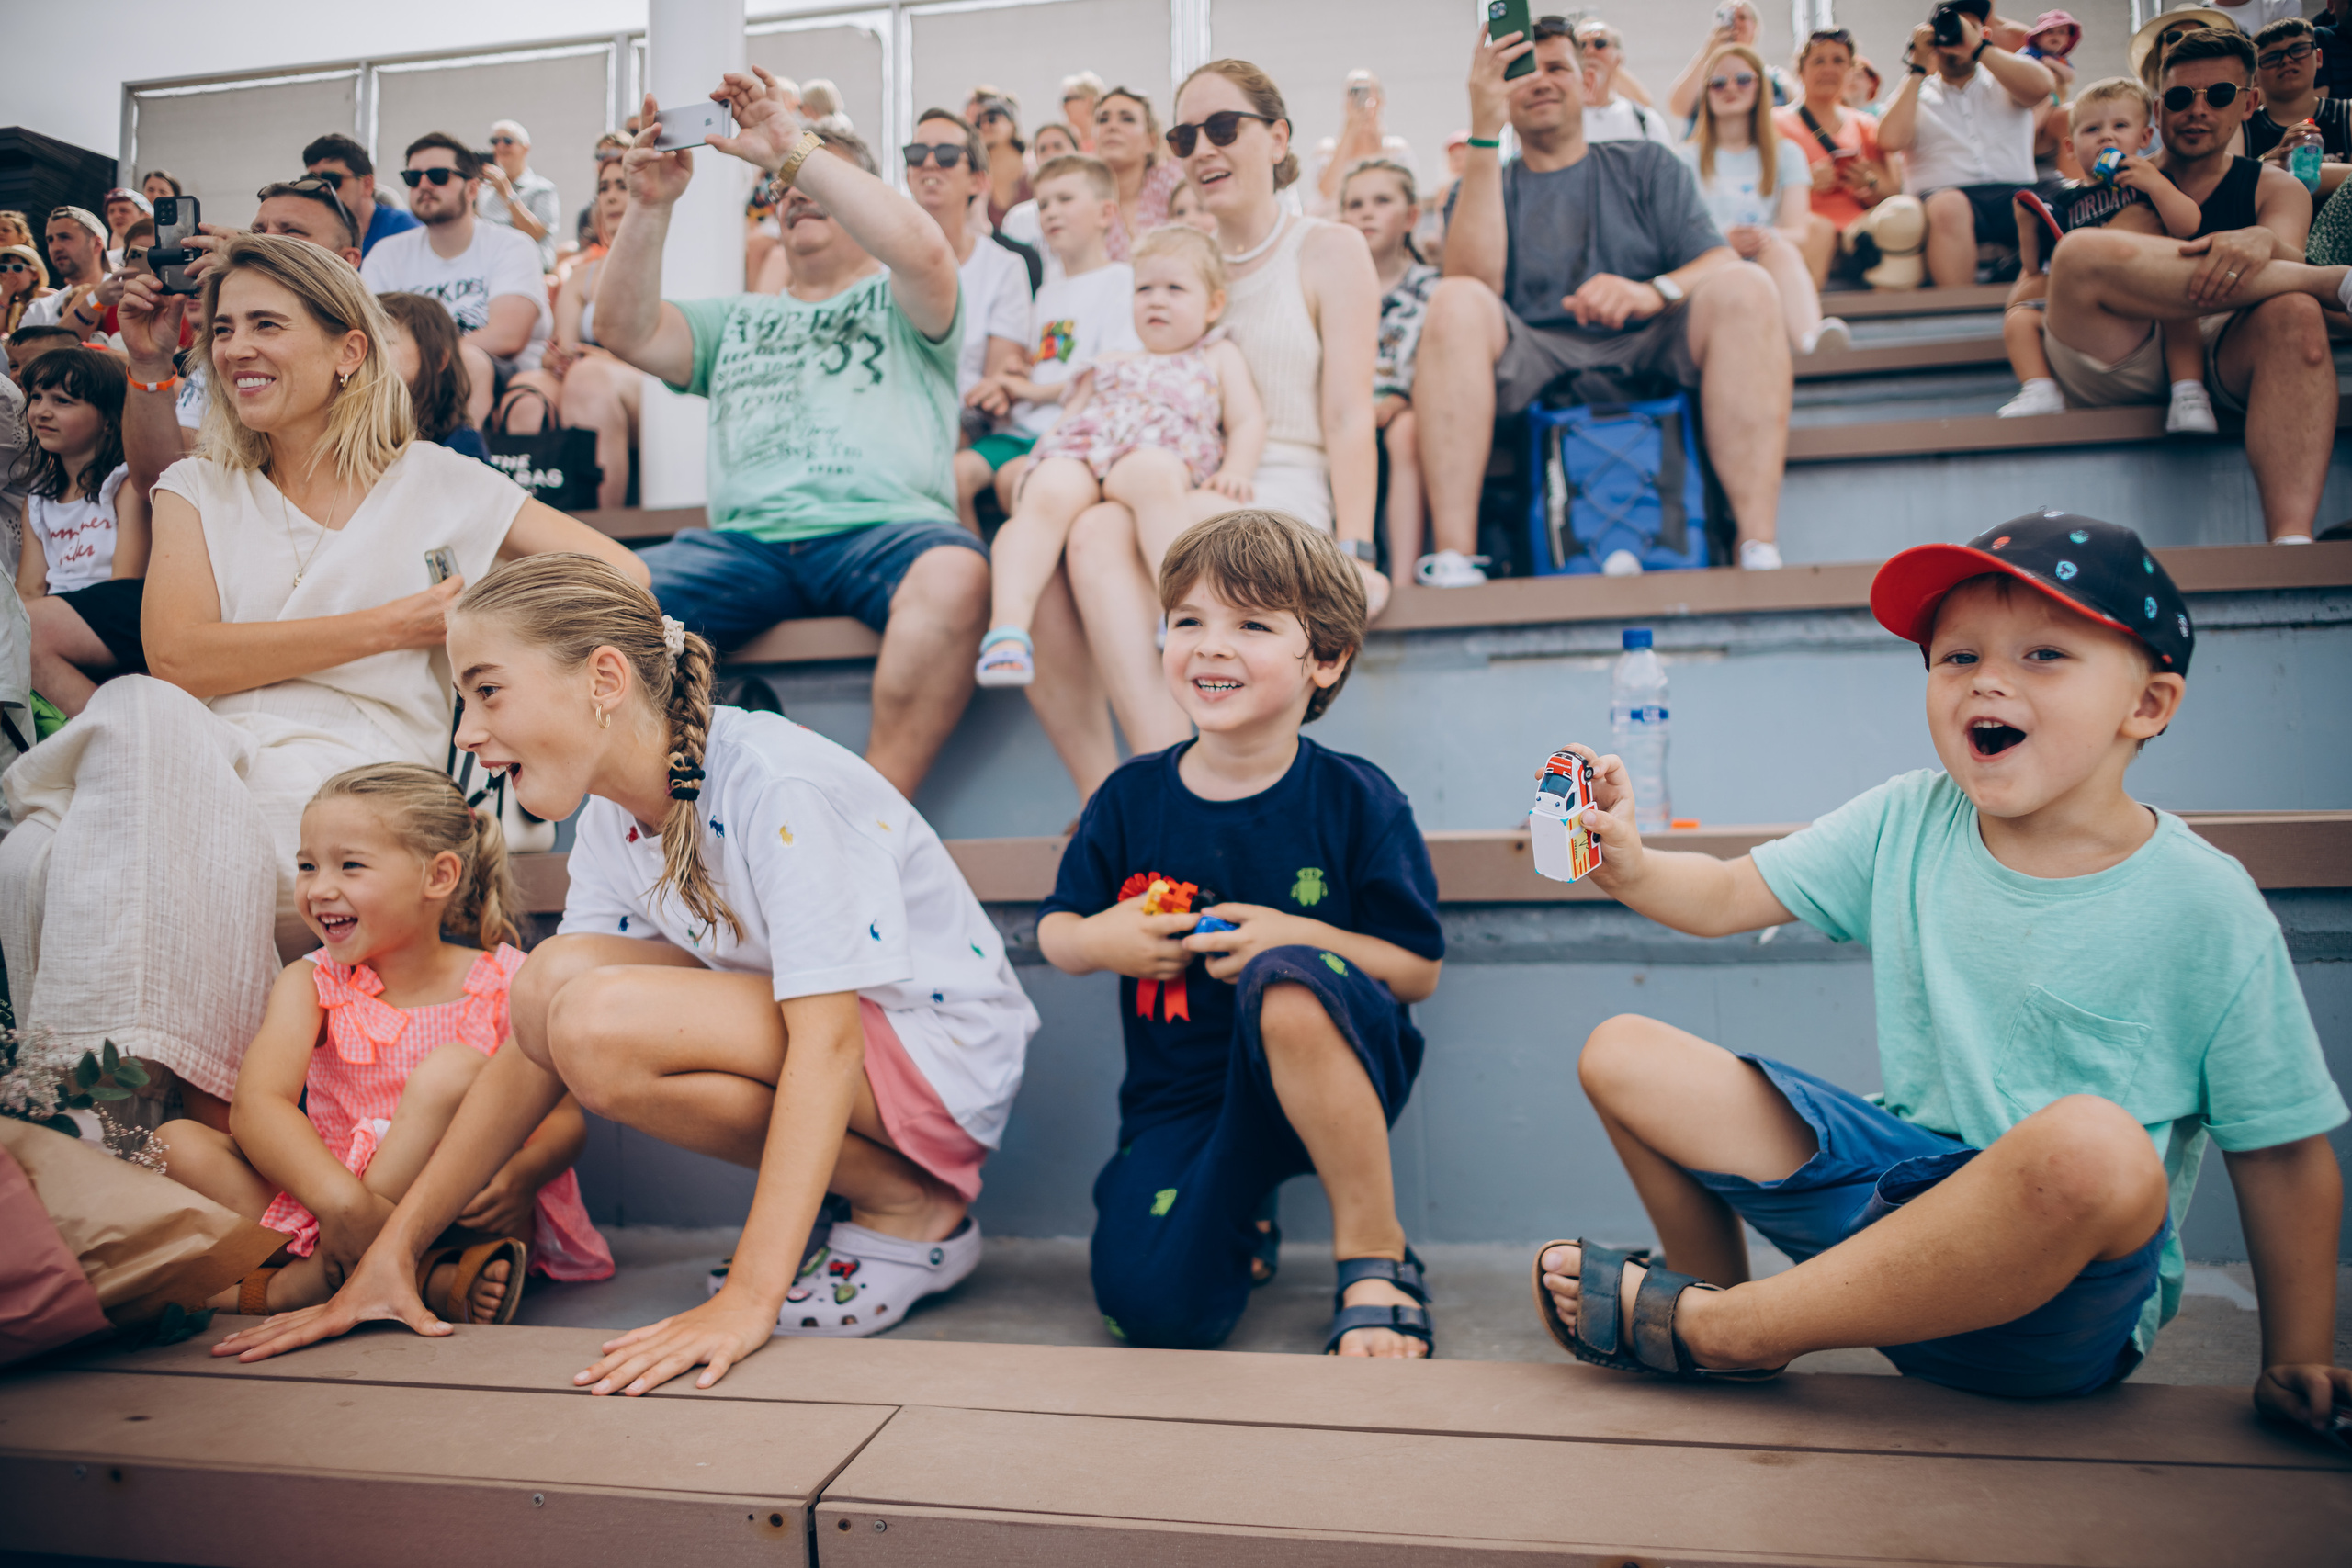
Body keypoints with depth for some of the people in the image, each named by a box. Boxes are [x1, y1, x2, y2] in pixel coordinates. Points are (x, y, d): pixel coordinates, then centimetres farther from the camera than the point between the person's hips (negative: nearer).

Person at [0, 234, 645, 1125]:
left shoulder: (435, 483, 14)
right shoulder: (199, 491, 20)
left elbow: (618, 575, 6)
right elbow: (176, 656, 1)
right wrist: (390, 625, -4)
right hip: (196, 767, 3)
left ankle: (201, 1092, -27)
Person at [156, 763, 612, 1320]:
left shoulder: (505, 985, -2)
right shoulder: (309, 984, 3)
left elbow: (565, 1118, -4)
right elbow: (255, 1102, -14)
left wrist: (520, 1176, -29)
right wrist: (341, 1199, -33)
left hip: (455, 1214, -3)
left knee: (454, 1069, -25)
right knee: (175, 1142, -13)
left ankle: (307, 1283, -21)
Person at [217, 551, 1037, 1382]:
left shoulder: (777, 785, -24)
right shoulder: (614, 819, 1)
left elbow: (827, 1042, -29)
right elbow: (533, 1050, 4)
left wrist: (747, 1302, -34)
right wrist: (392, 1253, -2)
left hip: (943, 1055, -8)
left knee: (601, 1019, -25)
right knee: (555, 979, -8)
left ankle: (911, 1210, -10)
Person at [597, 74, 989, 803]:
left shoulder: (897, 302, 20)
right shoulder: (736, 320, 32)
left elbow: (921, 249, -5)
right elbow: (626, 332, 16)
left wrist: (795, 148, -4)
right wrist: (650, 207, 4)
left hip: (884, 526, -3)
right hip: (747, 542, 4)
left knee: (954, 574, -39)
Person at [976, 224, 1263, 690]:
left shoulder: (1219, 358, 33)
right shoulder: (1110, 362, 40)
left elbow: (1248, 421, 20)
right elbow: (1066, 420, 32)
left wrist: (1235, 471, -3)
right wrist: (1031, 466, 10)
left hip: (1162, 451, -2)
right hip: (1081, 449, 3)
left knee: (1153, 473, -42)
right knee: (1050, 491, -35)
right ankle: (1007, 628, -48)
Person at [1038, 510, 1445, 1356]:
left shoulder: (1356, 801, -8)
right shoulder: (1129, 798, -1)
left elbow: (1419, 969, -6)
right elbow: (1054, 931, 10)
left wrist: (1299, 941, -22)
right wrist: (1098, 940, -14)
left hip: (1335, 1075, -3)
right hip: (1183, 1095, 3)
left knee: (1286, 982, -39)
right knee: (1153, 1311, -19)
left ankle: (1376, 1256, -18)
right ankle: (1239, 1212, 19)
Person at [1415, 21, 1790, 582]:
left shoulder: (1648, 167, 22)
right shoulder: (1484, 188, 19)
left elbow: (1722, 266, 5)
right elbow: (1477, 285, -5)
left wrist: (1652, 293, -18)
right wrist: (1484, 135, -10)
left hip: (1651, 352, 1)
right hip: (1531, 363, -1)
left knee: (1748, 288, -25)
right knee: (1455, 302, -28)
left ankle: (1759, 553, -35)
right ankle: (1452, 563, -40)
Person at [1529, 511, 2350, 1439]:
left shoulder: (2203, 905, -10)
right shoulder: (1907, 824, 1)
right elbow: (1727, 896, 0)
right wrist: (1630, 868, -21)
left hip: (2061, 1300, -3)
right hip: (1895, 1184, 4)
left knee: (2095, 1144, -40)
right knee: (1622, 1055, -3)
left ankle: (1706, 1327, -23)